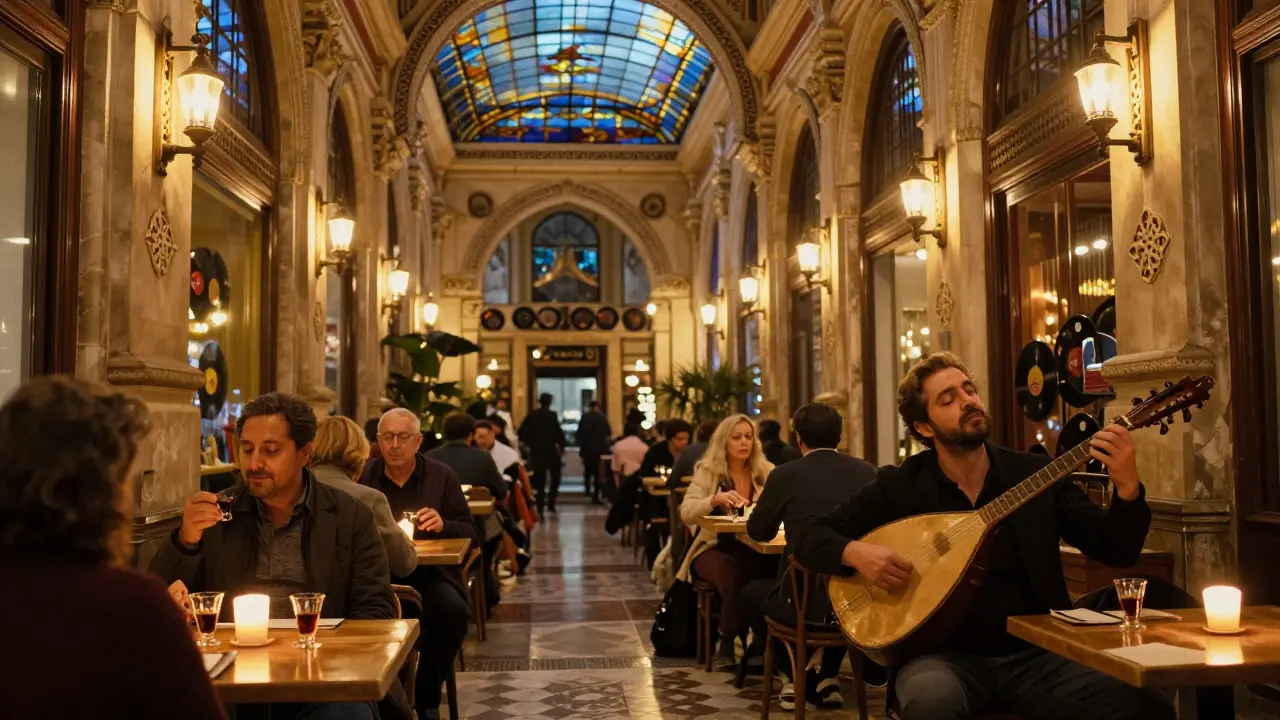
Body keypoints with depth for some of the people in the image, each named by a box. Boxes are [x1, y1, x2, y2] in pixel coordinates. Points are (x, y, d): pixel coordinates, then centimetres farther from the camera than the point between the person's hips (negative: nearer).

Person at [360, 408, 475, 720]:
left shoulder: (443, 476, 8)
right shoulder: (363, 476, 9)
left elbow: (469, 533, 6)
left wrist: (443, 525, -16)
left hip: (429, 573, 1)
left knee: (453, 611, -30)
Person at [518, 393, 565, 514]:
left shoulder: (531, 415, 3)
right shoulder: (552, 415, -9)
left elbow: (522, 433, 3)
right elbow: (558, 431, -15)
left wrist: (530, 443, 14)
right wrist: (561, 446, -3)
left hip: (536, 451, 4)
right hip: (551, 450, -3)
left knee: (539, 479, 8)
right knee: (555, 477, 13)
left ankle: (540, 506, 5)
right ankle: (551, 502, 4)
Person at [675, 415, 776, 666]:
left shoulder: (766, 471, 7)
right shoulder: (707, 471, 0)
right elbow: (686, 513, -14)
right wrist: (715, 499, -32)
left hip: (753, 550, 2)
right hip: (714, 548, -2)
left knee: (775, 571, -32)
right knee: (735, 575, -36)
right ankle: (726, 643, -13)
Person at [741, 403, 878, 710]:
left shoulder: (785, 475, -5)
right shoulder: (868, 472, 4)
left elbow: (758, 532, 10)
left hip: (807, 601, -4)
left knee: (751, 594, 27)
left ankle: (799, 678, 23)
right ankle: (828, 677, 31)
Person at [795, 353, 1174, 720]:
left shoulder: (1037, 474, 5)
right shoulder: (900, 485, 2)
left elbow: (1117, 552, 3)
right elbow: (810, 537, 6)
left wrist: (1127, 487, -15)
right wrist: (855, 552, -15)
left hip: (1035, 655, 2)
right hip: (946, 655, -2)